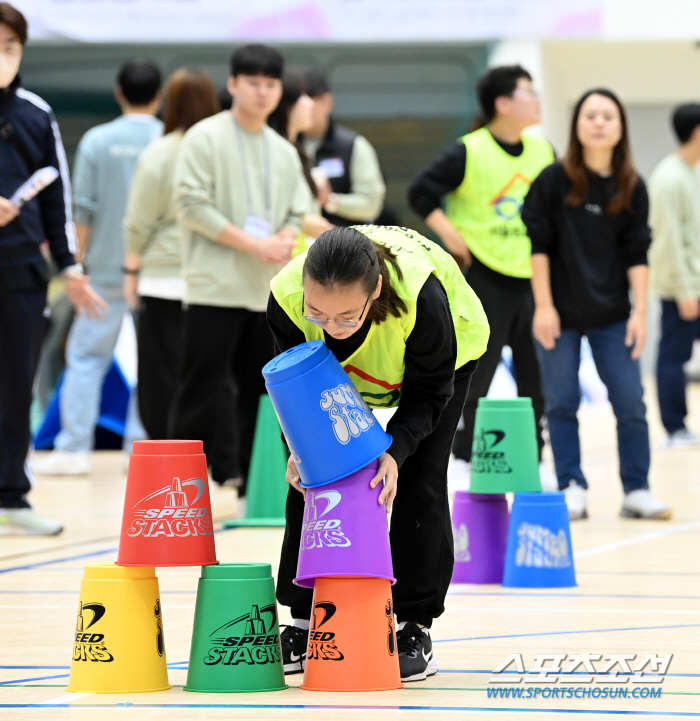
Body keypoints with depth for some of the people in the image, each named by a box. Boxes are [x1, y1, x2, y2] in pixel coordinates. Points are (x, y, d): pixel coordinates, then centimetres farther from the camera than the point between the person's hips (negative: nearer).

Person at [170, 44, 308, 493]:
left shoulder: (284, 152, 15)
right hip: (216, 287, -6)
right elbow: (192, 204, -10)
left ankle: (254, 480, 15)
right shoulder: (206, 139, -3)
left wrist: (284, 241, -7)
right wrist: (251, 243, -16)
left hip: (269, 291, 6)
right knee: (203, 389, -7)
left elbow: (296, 214, 17)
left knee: (261, 391, 9)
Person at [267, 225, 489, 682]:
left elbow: (428, 393, -29)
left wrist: (395, 452, -45)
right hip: (341, 370, 3)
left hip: (442, 358, -3)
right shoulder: (286, 297, -38)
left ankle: (415, 629, -1)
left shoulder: (421, 298, -46)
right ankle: (305, 621, 6)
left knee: (419, 482, -11)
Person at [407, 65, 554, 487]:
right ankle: (462, 460, 8)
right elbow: (421, 192, -8)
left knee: (536, 376, 8)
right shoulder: (469, 153, -11)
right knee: (476, 374, -2)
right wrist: (451, 235, -12)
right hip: (485, 278, -5)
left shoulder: (543, 152, 6)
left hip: (532, 277, 5)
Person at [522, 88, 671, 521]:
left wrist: (640, 312, -3)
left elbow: (637, 254, 3)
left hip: (613, 315, 2)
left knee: (630, 401, -1)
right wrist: (544, 306, -8)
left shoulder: (632, 188, 2)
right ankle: (572, 487, 10)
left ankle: (637, 490, 6)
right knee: (562, 402, 1)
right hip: (561, 313, -2)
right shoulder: (553, 181, -5)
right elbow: (538, 245, -4)